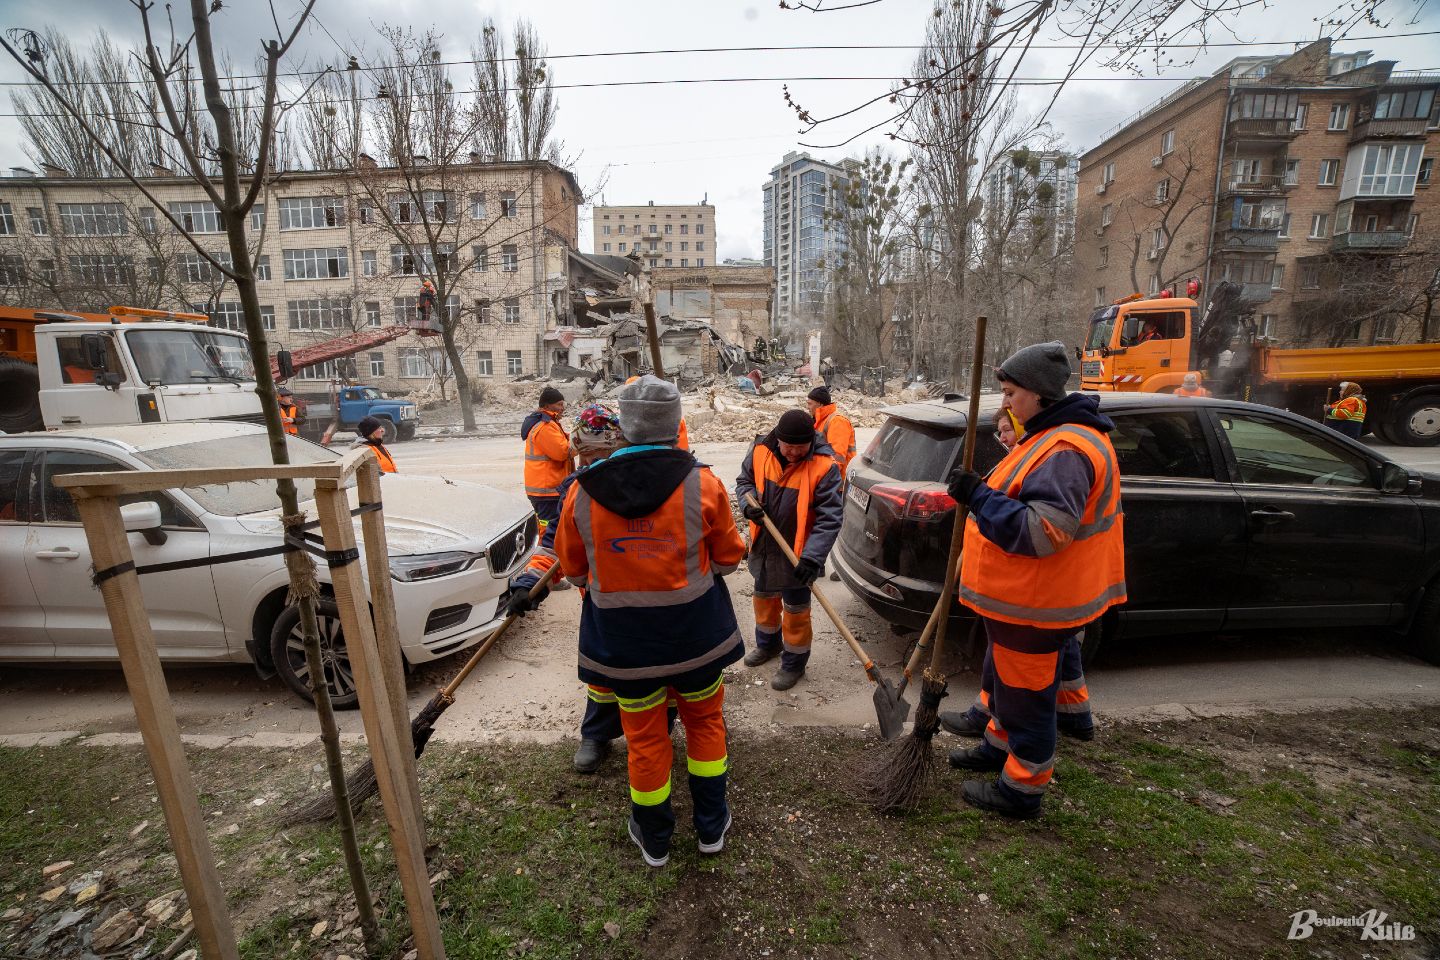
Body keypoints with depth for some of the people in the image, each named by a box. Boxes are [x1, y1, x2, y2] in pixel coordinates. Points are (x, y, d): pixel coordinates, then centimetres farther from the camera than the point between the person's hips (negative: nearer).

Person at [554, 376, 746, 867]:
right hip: (694, 632, 0)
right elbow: (728, 557, -5)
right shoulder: (703, 483, -16)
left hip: (622, 640, 1)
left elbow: (573, 568, 2)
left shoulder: (582, 492, -11)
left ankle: (654, 838, 40)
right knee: (705, 720, 23)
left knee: (644, 737, 19)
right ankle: (711, 825, 39)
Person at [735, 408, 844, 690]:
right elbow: (744, 481, 7)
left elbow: (830, 517, -24)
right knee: (764, 597, 25)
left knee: (796, 610, 9)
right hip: (764, 546, 5)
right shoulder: (760, 450, -11)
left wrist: (812, 557, -32)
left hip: (798, 552, -5)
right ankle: (768, 643, 51)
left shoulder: (824, 465, -23)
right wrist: (748, 503, -16)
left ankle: (794, 663, 32)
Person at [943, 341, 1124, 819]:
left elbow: (1041, 532, -34)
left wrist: (978, 496, -31)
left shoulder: (1066, 450, -26)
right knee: (1005, 679, 26)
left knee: (1027, 694, 6)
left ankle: (1022, 789, 25)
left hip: (1034, 605, -11)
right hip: (1021, 596, 11)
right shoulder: (1053, 436, 10)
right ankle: (1001, 744, 47)